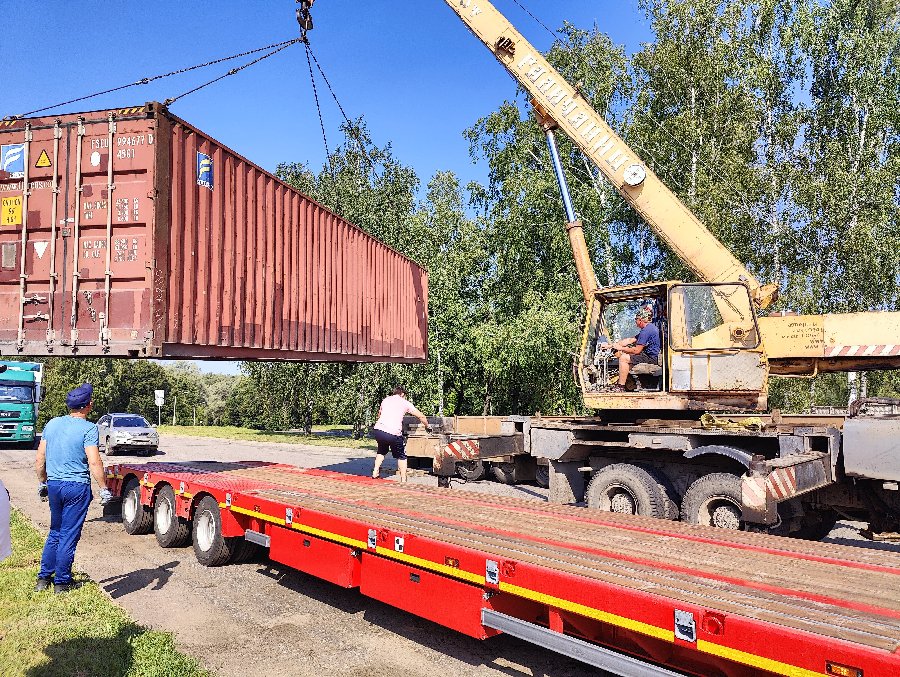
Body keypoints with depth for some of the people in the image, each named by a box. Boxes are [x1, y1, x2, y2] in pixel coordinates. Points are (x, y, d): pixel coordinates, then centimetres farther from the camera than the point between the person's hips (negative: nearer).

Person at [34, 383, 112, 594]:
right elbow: (94, 463, -20)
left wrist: (43, 482, 21)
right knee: (69, 535, 5)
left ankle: (44, 578, 25)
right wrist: (104, 489, -14)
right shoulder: (88, 429, -14)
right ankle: (62, 582, 14)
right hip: (77, 487, -6)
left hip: (54, 485, 6)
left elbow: (39, 460, 10)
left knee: (55, 532, 21)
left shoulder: (52, 424, 5)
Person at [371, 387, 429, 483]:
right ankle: (403, 480, 17)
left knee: (382, 450, 33)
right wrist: (427, 426, 36)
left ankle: (375, 471, 27)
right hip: (393, 433, -4)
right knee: (401, 456, 17)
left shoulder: (385, 400, 24)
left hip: (377, 430, 4)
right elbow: (421, 416, 18)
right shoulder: (405, 403, 14)